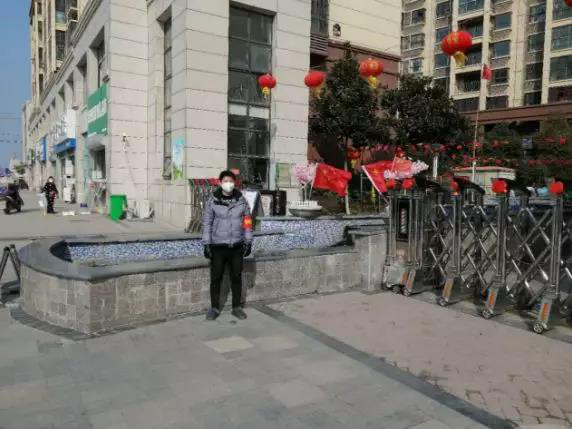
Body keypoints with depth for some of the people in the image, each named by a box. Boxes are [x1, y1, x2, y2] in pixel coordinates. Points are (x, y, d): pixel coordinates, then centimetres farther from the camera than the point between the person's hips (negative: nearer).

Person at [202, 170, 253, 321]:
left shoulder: (241, 200, 1)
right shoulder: (212, 201, -3)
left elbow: (247, 221, 5)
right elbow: (207, 223, -1)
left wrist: (248, 241, 2)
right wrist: (207, 244, -5)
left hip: (237, 246, 2)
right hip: (218, 246, -1)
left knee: (236, 277, 10)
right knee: (216, 278, 5)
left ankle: (237, 307, 24)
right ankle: (214, 308, 21)